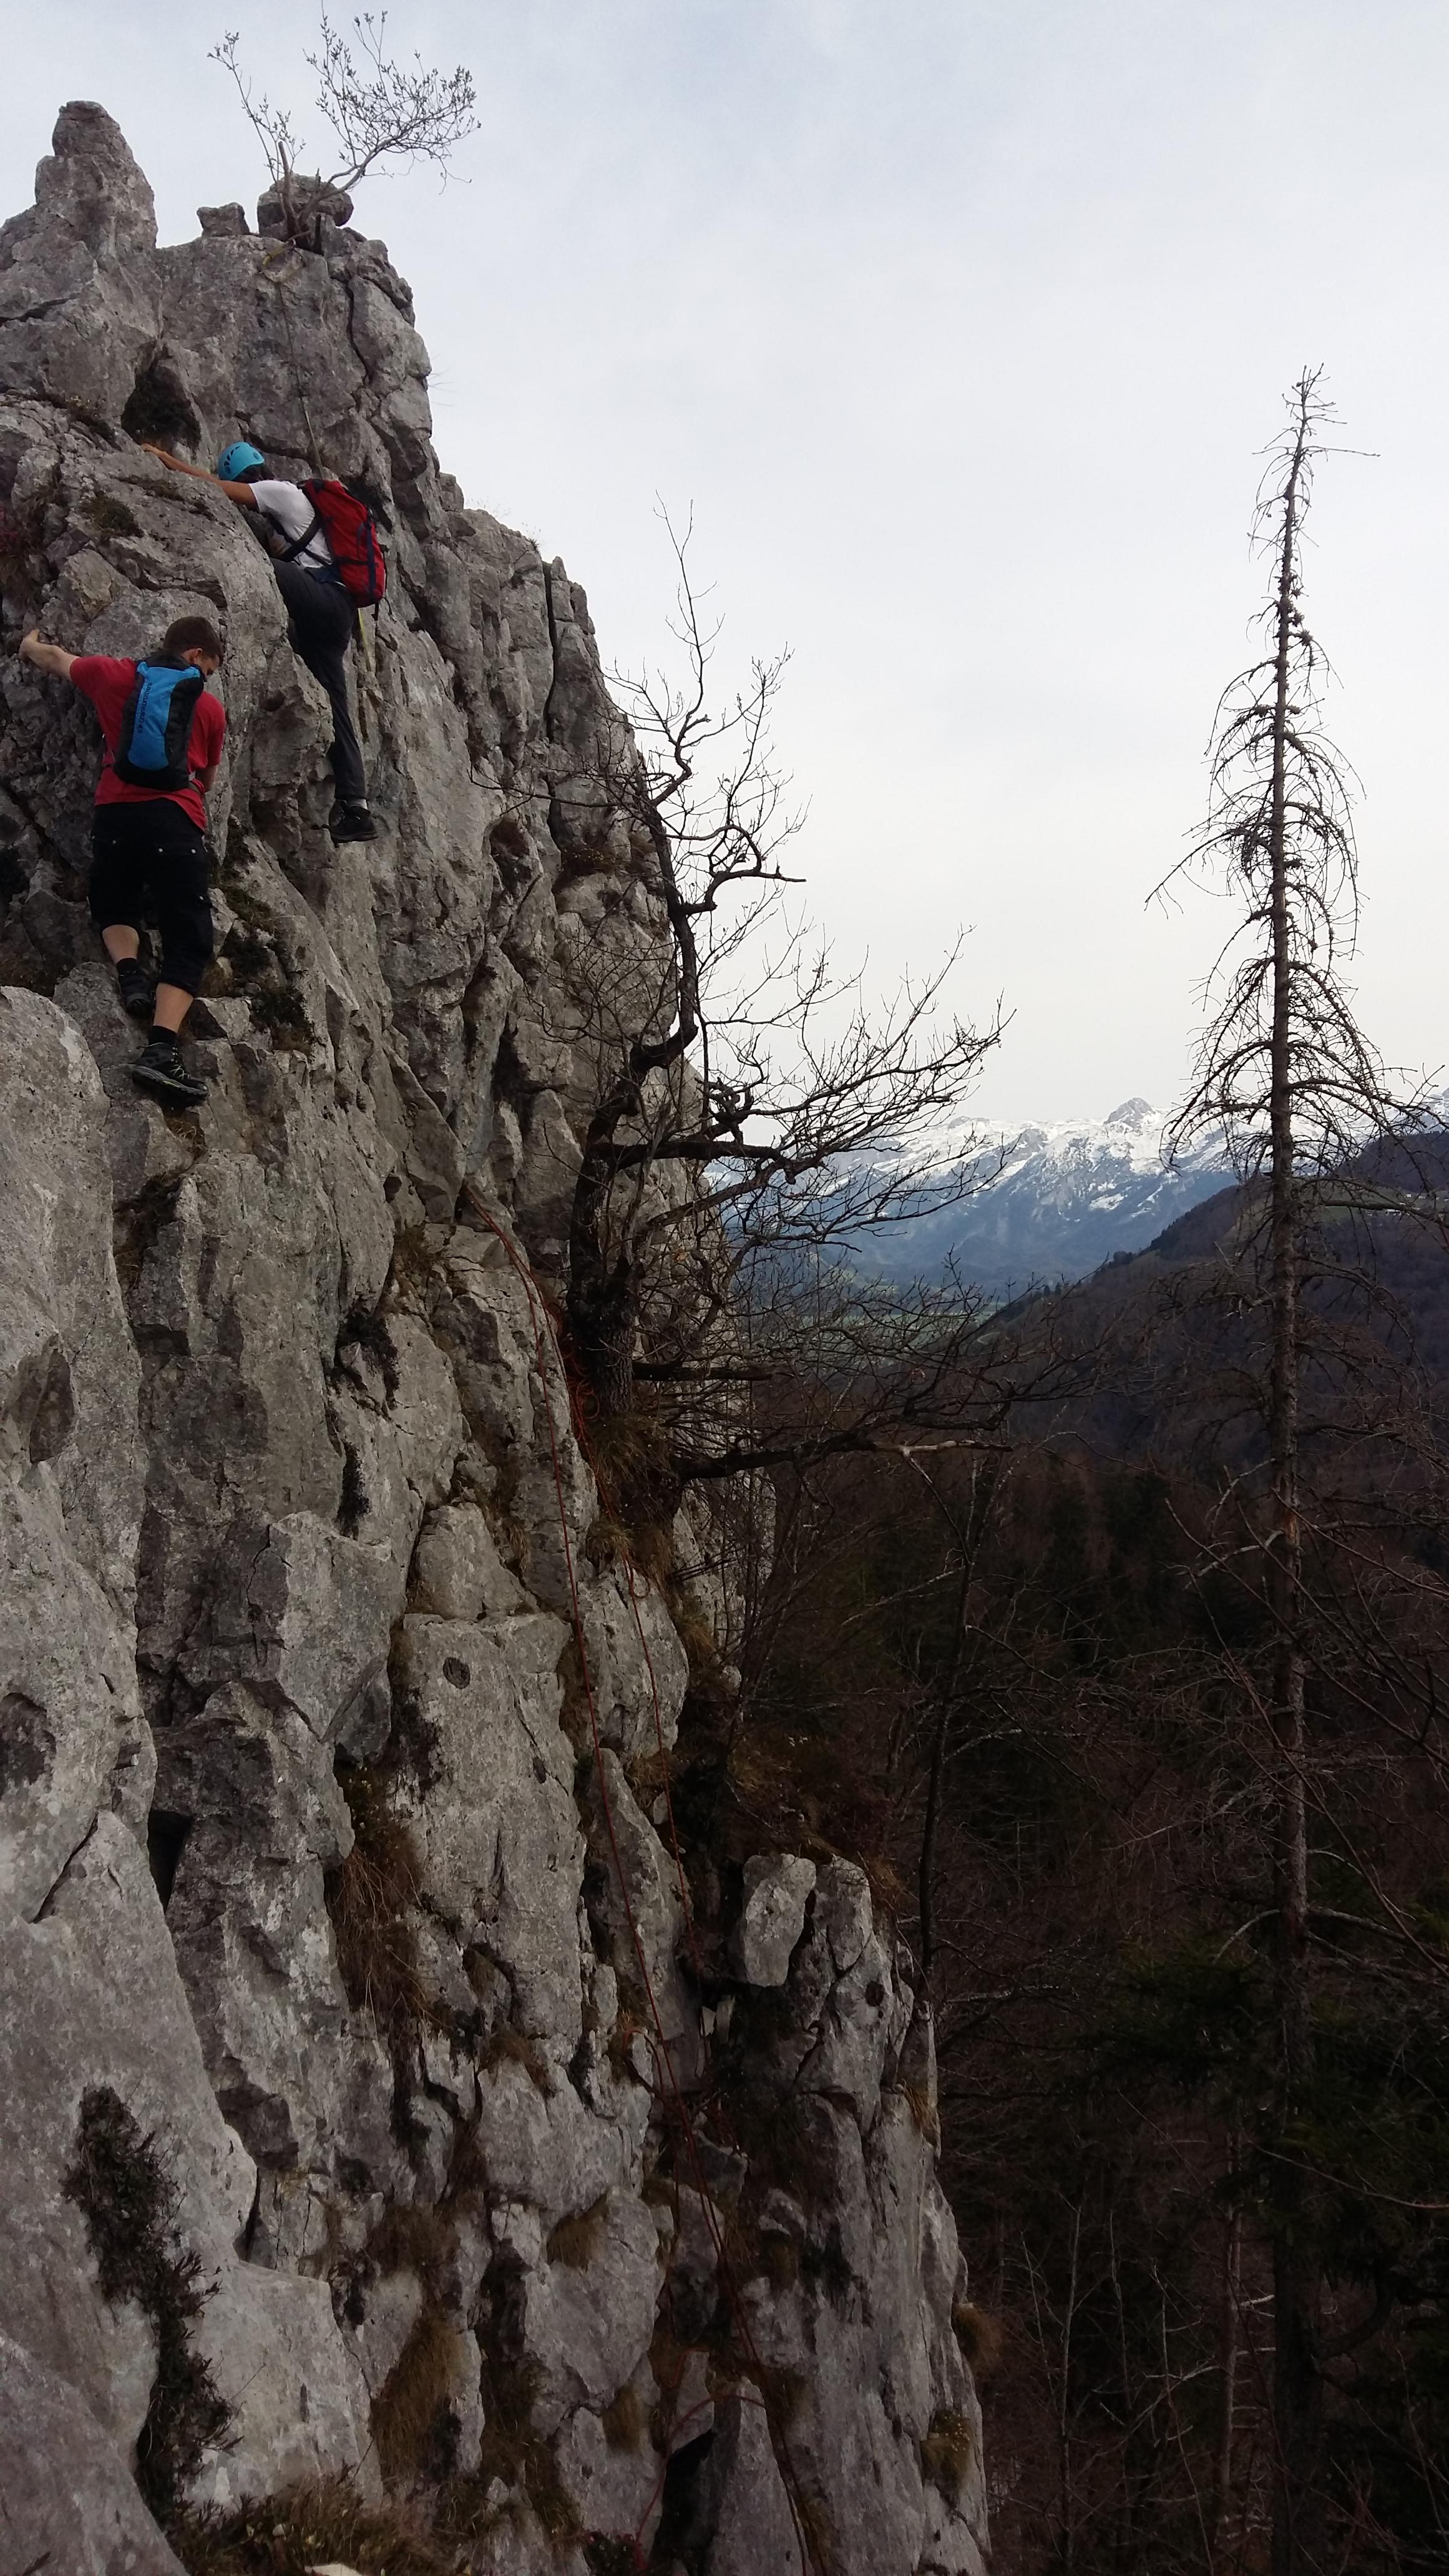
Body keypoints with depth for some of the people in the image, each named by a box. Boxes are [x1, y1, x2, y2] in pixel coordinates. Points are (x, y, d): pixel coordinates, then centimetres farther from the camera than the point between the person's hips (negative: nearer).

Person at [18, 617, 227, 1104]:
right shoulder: (210, 706, 15)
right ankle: (162, 1050, -25)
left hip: (116, 812, 2)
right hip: (176, 819, -2)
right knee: (189, 939, -5)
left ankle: (129, 971, -6)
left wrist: (29, 644, 60)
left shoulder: (112, 674, 18)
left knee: (113, 908, 27)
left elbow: (53, 658, 37)